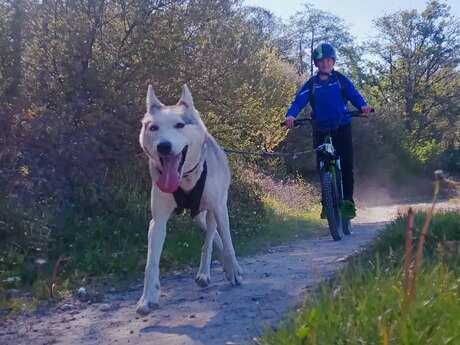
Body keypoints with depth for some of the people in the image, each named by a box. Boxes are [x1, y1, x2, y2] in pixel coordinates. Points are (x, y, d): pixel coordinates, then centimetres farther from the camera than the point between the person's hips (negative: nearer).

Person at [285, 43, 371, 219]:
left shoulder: (341, 80, 4)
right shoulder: (311, 84, 5)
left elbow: (354, 95, -7)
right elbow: (298, 101, -8)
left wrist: (363, 105, -29)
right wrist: (291, 115, -28)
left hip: (342, 127, -1)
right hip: (321, 130, 1)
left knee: (346, 163, -11)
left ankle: (348, 201, -5)